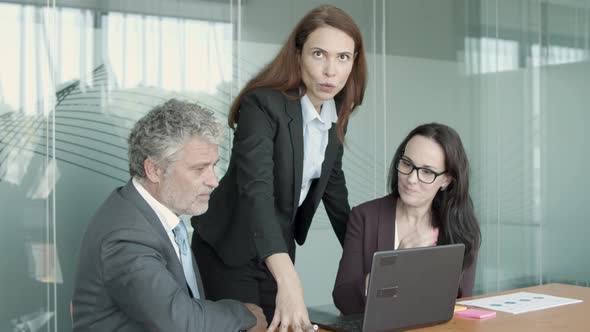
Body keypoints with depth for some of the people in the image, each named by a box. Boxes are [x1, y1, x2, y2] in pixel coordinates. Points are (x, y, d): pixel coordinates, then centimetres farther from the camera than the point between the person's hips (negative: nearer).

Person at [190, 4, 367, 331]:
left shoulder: (336, 111, -4)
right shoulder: (262, 104, -25)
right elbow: (255, 189, -36)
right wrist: (288, 279, -48)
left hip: (279, 246, 6)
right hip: (231, 246, -6)